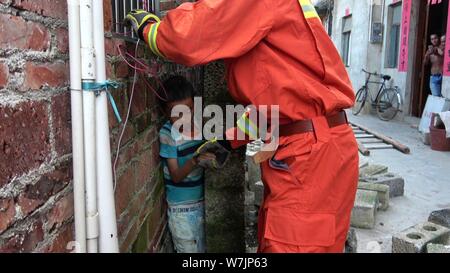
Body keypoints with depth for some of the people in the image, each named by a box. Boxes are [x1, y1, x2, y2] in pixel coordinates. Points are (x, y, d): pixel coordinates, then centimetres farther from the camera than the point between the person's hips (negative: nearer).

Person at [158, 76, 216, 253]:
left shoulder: (198, 126, -4)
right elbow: (176, 176, -17)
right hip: (181, 207, -4)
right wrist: (195, 161, -32)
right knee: (189, 250, 6)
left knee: (201, 248, 17)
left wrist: (213, 155, -13)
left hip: (200, 200, 4)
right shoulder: (167, 135, -16)